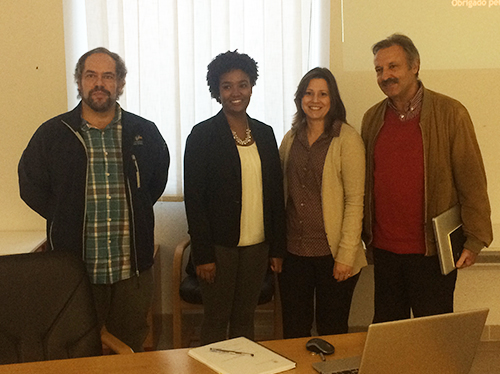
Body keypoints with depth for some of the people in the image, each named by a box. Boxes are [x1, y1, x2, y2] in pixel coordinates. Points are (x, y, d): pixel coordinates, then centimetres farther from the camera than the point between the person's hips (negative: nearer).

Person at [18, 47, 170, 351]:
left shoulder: (143, 133, 6)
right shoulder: (52, 134, 2)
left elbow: (158, 179, 19)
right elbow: (31, 185, 10)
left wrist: (134, 212, 11)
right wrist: (66, 219, 4)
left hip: (132, 270, 1)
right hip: (75, 269, -1)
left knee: (131, 349, 12)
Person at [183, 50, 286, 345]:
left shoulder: (264, 133, 8)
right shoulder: (203, 135, -6)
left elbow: (276, 193, 9)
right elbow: (194, 199, -8)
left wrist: (277, 248, 7)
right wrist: (203, 255, -12)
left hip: (258, 246, 4)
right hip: (220, 246, -4)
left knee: (245, 320, 14)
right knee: (216, 323, 6)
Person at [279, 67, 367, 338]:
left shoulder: (347, 138, -8)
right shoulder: (291, 138, 9)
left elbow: (355, 201, -11)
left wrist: (346, 254, -15)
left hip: (332, 253, -4)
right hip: (293, 251, 5)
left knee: (332, 331, 9)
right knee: (293, 331, 13)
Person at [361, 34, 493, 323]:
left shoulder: (450, 113, -7)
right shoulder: (373, 118, 7)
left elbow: (472, 180, -7)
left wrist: (474, 240, -10)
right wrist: (364, 234, 10)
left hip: (431, 250, -4)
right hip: (384, 249, 4)